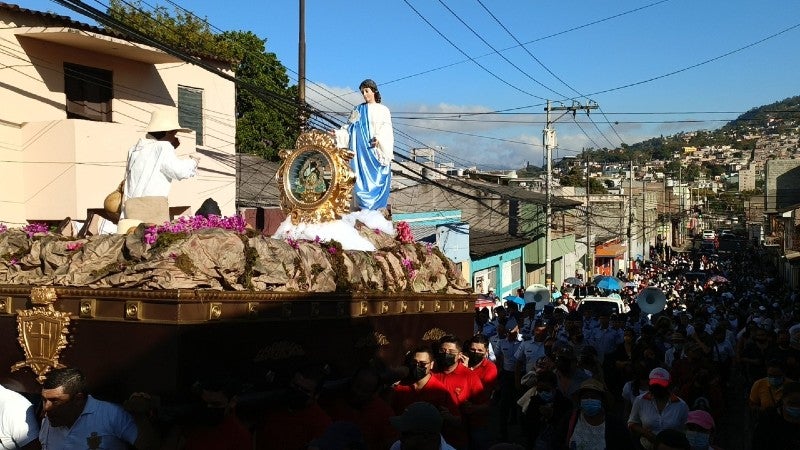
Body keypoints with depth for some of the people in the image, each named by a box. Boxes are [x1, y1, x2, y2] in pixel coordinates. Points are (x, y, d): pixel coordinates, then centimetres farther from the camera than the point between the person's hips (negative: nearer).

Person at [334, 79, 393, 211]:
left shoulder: (383, 110, 11)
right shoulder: (358, 110, 18)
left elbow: (387, 130, -1)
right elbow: (349, 128, 12)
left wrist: (379, 139, -20)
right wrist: (338, 133, -7)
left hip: (377, 152, -2)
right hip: (361, 150, 2)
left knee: (377, 178, -7)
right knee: (362, 178, -5)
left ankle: (378, 209, -6)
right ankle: (364, 209, -5)